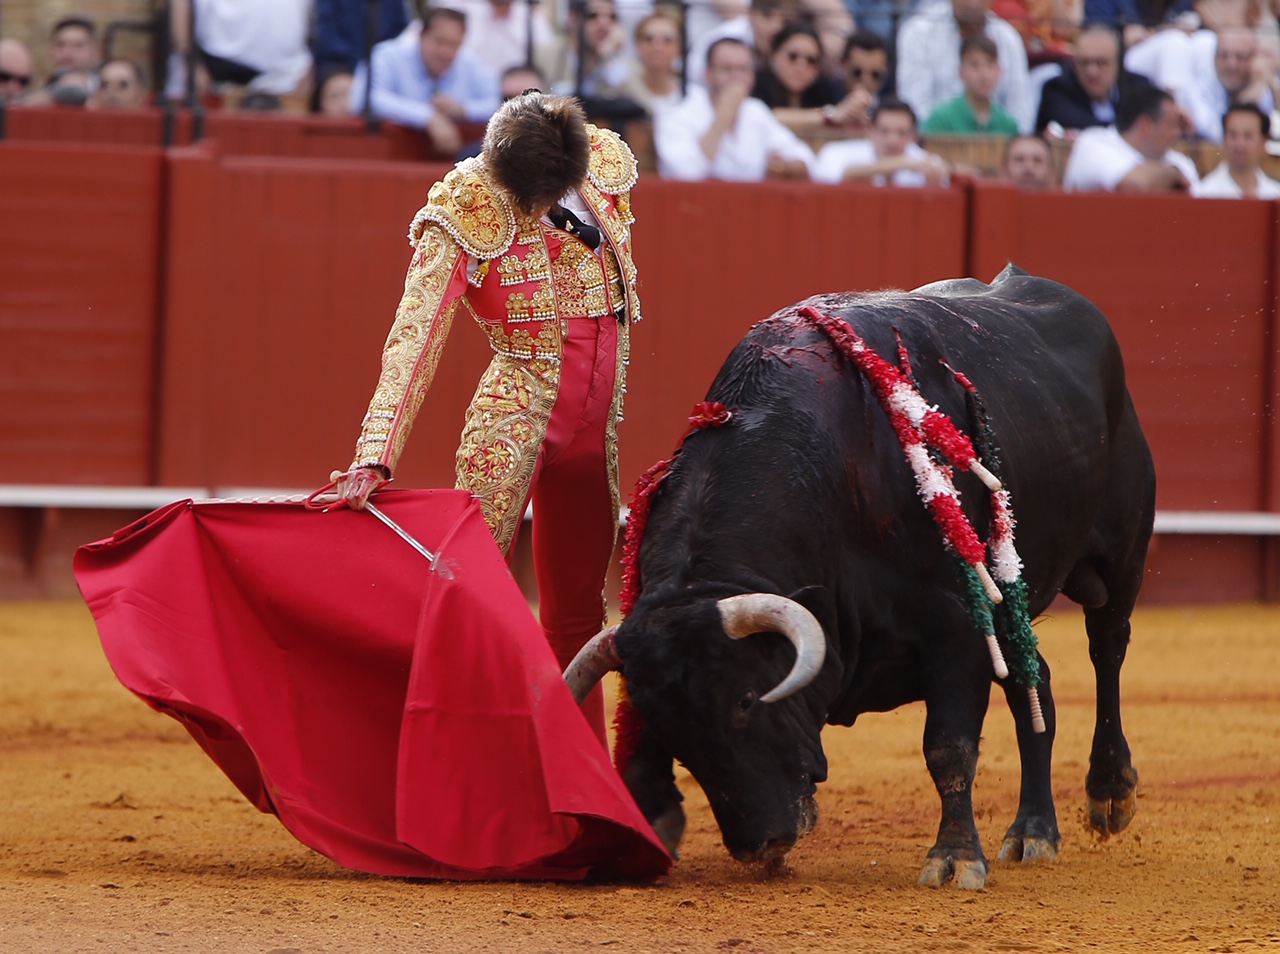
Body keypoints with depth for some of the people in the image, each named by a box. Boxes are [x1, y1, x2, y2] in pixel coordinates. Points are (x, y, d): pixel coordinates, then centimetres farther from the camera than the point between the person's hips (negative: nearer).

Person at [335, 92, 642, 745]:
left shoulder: (605, 165, -2)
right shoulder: (464, 215, -17)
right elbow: (412, 340, -22)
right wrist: (373, 461, -32)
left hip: (595, 424, 5)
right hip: (515, 416, -5)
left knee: (576, 616, 12)